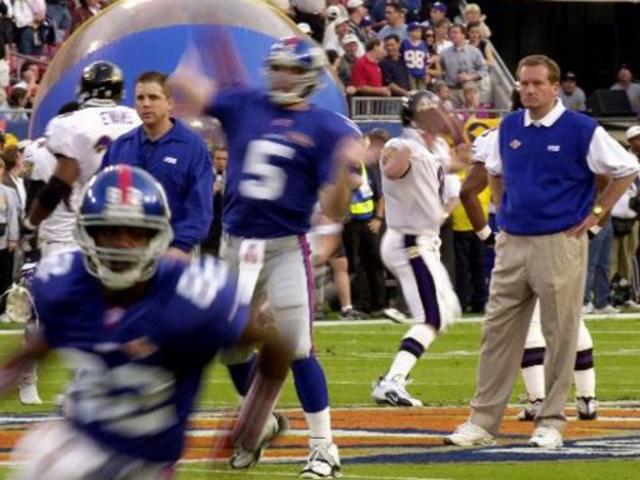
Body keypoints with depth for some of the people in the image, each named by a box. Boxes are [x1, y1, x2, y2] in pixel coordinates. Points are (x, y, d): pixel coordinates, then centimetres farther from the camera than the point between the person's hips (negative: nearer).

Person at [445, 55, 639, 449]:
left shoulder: (581, 130, -8)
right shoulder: (509, 128, 9)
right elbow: (495, 172, 28)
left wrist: (596, 214, -3)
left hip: (560, 244, -5)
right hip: (512, 243, 5)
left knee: (560, 335, 0)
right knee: (498, 332, 4)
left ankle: (551, 422, 7)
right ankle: (483, 422, 7)